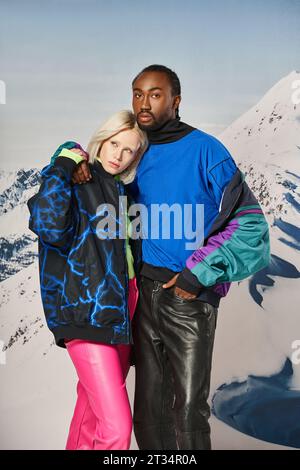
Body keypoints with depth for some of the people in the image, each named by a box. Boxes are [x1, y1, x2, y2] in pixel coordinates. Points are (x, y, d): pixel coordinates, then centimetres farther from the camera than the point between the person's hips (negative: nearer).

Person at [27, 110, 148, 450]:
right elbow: (48, 226, -25)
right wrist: (61, 169, -20)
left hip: (122, 311, 8)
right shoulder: (75, 181, -6)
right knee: (117, 426, -13)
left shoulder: (123, 190, 16)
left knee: (93, 406, 18)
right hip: (88, 316, -7)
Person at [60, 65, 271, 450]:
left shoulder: (205, 150, -5)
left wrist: (198, 273, -12)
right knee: (149, 409, 10)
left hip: (190, 294, -5)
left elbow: (249, 221, -8)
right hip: (146, 290, 5)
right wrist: (79, 159, 1)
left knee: (188, 408, -6)